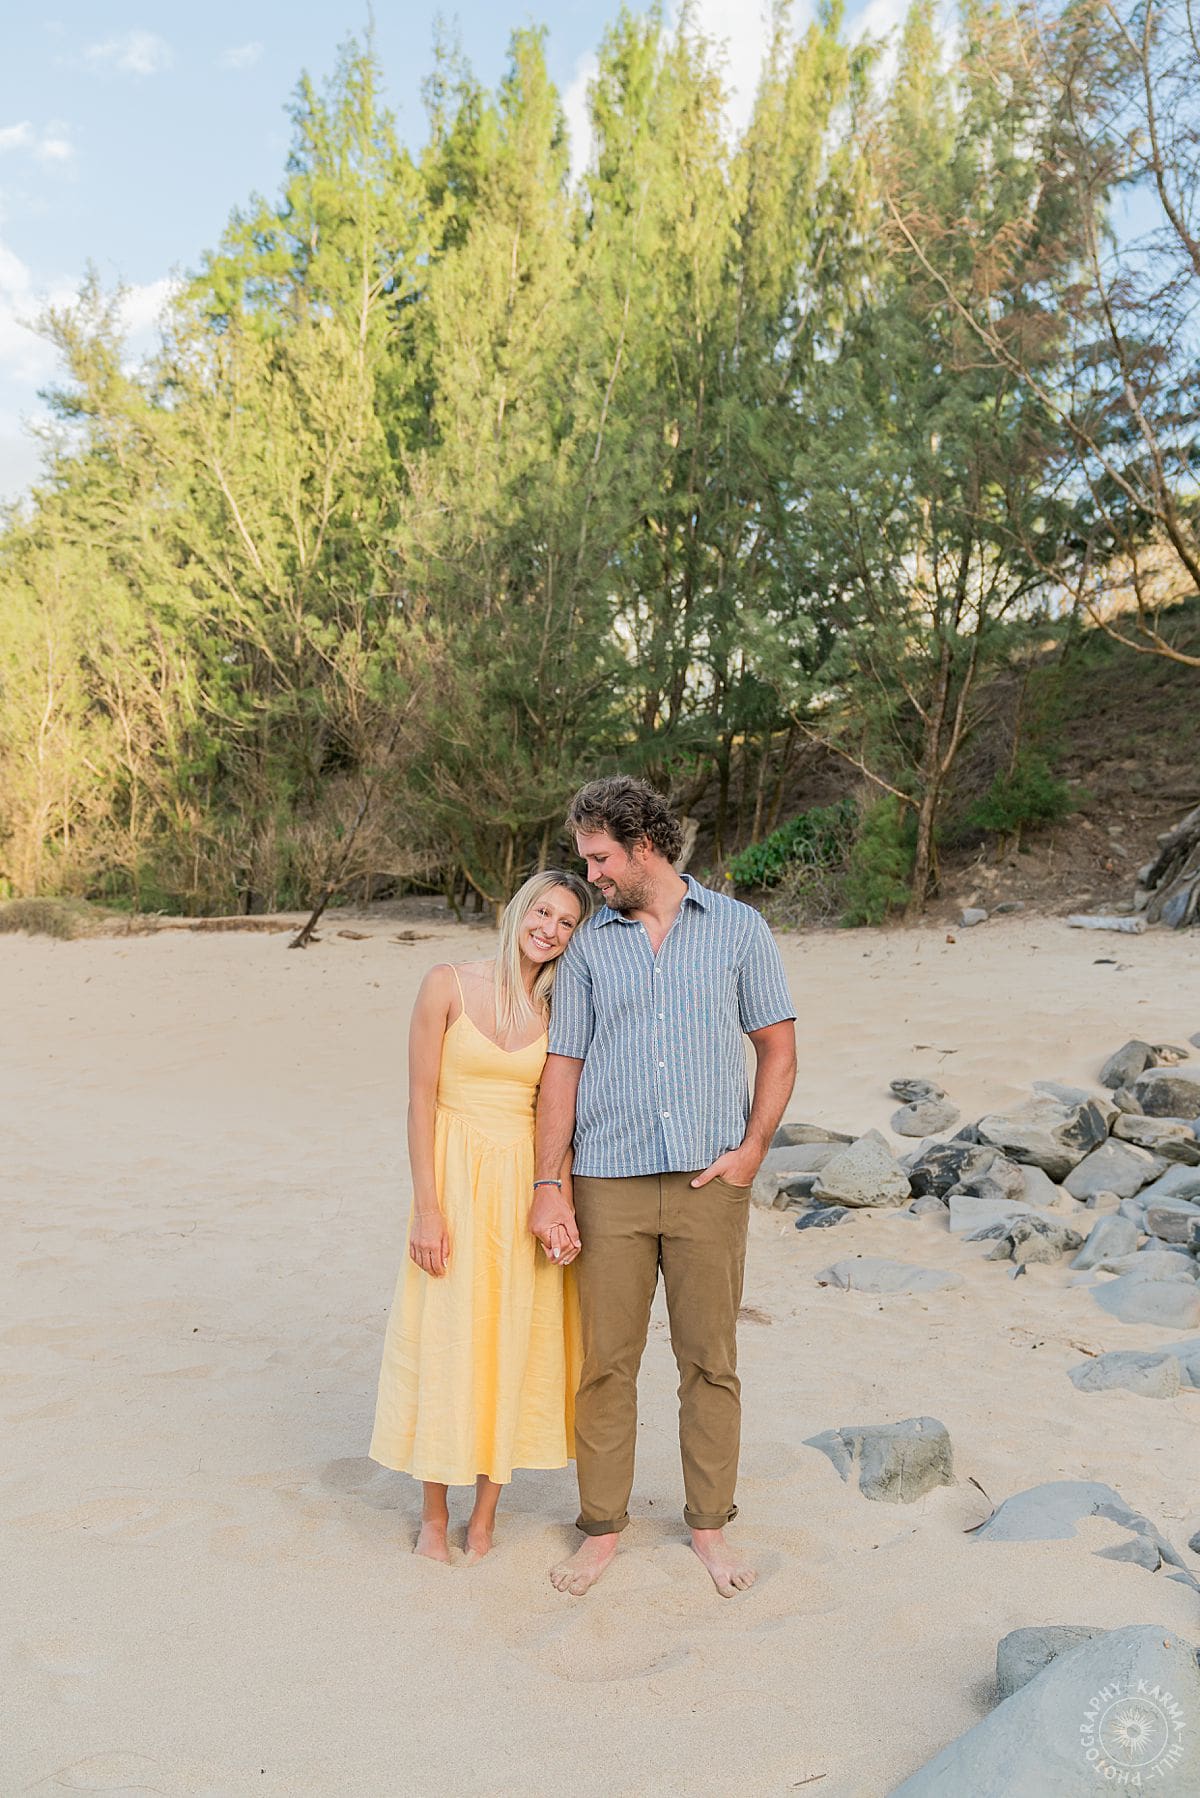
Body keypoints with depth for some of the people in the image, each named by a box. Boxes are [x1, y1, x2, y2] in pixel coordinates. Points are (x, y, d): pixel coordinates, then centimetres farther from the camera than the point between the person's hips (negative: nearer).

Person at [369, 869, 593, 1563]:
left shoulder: (559, 1010, 4)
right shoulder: (448, 985, -5)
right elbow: (421, 1098, -7)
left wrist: (560, 1203, -7)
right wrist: (427, 1207, -11)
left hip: (529, 1184, 3)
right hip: (456, 1176, -2)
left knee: (515, 1341, 7)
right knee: (444, 1339, 4)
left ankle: (485, 1519, 23)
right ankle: (435, 1517, 23)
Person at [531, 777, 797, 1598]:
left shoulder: (738, 929, 4)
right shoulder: (590, 946, 8)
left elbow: (778, 1047, 5)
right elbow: (563, 1066, 6)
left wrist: (753, 1148, -7)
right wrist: (546, 1186, -1)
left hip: (709, 1183, -1)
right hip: (609, 1186, 1)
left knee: (711, 1362, 8)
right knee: (605, 1362, 6)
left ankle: (711, 1526, 25)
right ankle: (604, 1528, 22)